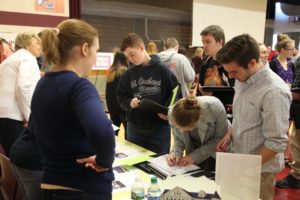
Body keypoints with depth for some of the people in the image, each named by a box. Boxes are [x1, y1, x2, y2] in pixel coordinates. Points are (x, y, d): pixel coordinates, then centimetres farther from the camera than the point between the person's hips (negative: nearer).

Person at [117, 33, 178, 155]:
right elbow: (121, 96, 8)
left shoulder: (162, 69, -8)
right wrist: (129, 102, -13)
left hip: (160, 128, -3)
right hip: (135, 128, 4)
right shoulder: (129, 73, 4)